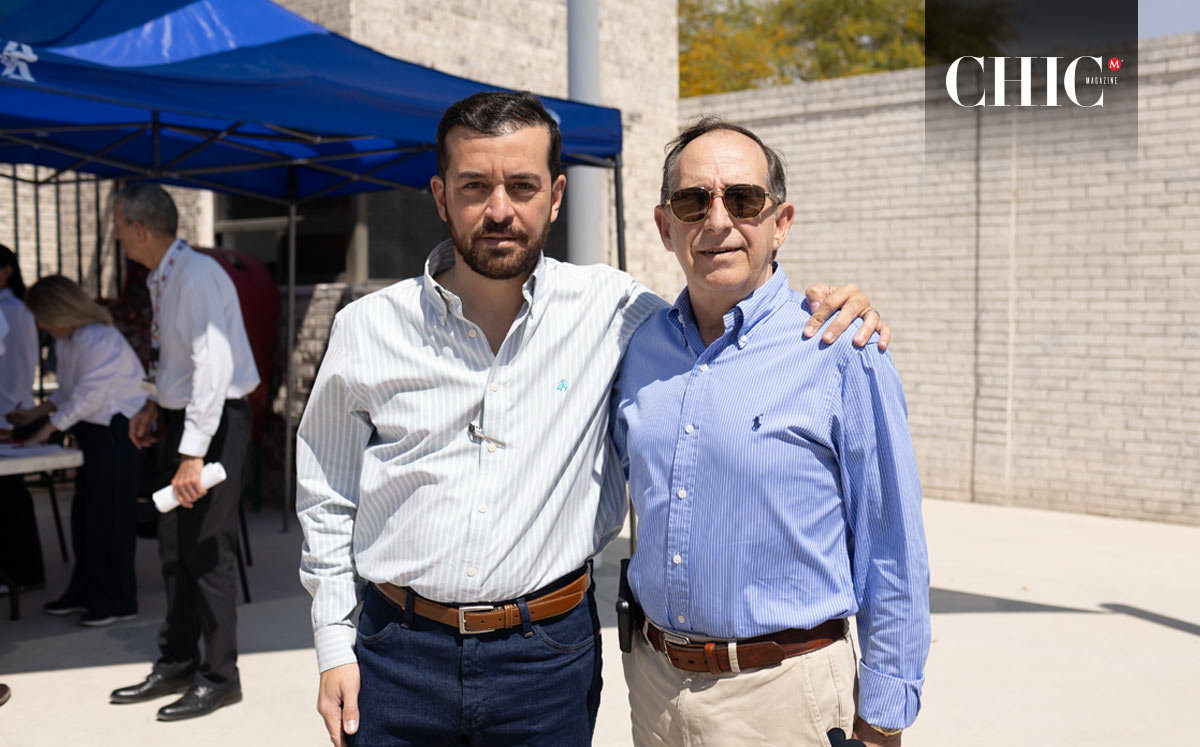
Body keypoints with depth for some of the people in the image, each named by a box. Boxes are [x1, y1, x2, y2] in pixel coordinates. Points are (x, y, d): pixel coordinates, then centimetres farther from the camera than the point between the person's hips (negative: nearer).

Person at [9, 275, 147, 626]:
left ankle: (117, 601, 6)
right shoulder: (65, 341, 9)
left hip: (118, 431, -9)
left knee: (110, 515, -4)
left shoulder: (100, 340, -20)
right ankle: (84, 591, 25)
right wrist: (35, 413, 12)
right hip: (92, 431, 9)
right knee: (83, 514, 13)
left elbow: (87, 397, -23)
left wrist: (45, 432, -19)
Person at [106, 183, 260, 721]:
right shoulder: (161, 280, 10)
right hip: (184, 417, 10)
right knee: (174, 547, 15)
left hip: (215, 421, -10)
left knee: (208, 549, -4)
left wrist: (193, 455, -28)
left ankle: (219, 677, 9)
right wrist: (156, 405, 10)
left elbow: (213, 366, -26)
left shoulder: (197, 277, -20)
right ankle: (176, 665, 28)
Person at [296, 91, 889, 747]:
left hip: (548, 655, 0)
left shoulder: (610, 308, -4)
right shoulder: (367, 329, -1)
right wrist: (334, 647, 5)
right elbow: (327, 499, 7)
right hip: (398, 652, 1)